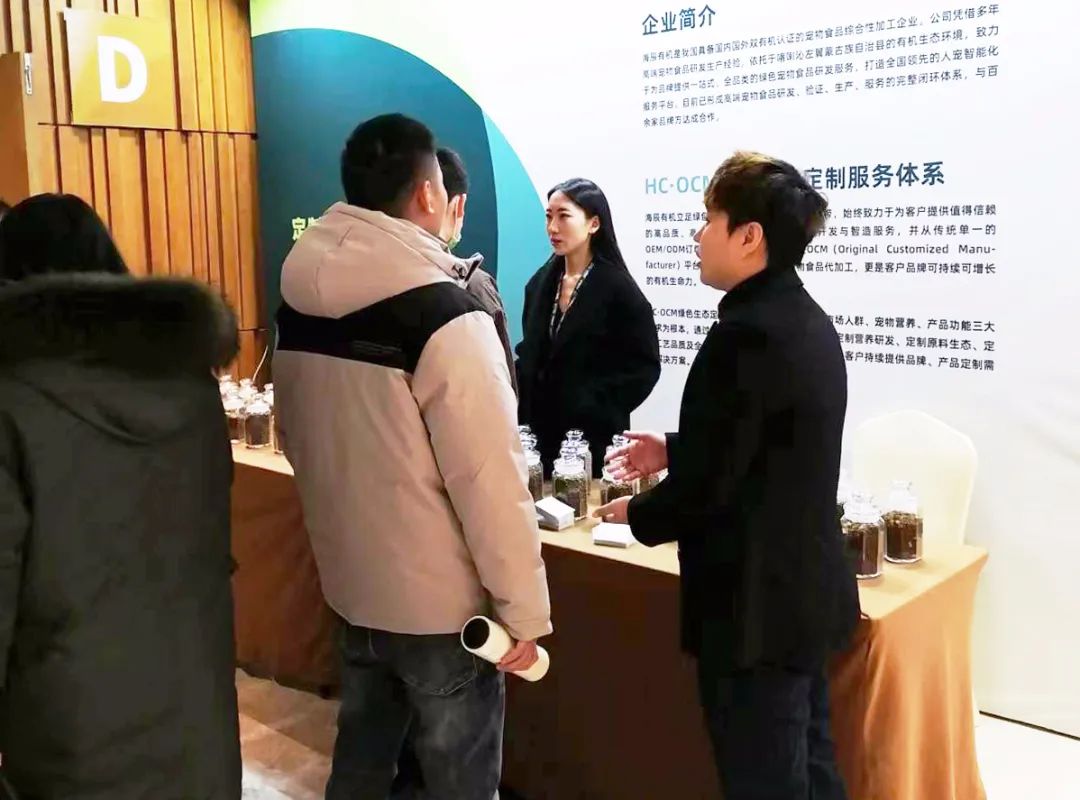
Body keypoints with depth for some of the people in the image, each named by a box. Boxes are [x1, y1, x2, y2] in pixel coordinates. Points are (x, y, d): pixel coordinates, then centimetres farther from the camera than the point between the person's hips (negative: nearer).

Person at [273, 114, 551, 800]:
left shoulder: (299, 306, 0)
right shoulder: (448, 317, -22)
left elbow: (300, 444, 9)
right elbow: (491, 480, -23)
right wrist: (525, 611, -13)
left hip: (352, 586, 7)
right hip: (441, 604, -7)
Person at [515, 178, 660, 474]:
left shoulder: (618, 287, -9)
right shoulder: (540, 283, 7)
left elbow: (644, 368, -10)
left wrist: (597, 410, -14)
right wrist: (522, 410, 1)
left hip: (593, 438, -5)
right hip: (541, 433, 5)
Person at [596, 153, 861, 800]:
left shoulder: (745, 334, -23)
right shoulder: (809, 322, 7)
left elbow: (708, 486, -22)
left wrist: (636, 514, -4)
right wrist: (675, 451, 17)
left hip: (756, 603, -9)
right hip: (807, 589, 9)